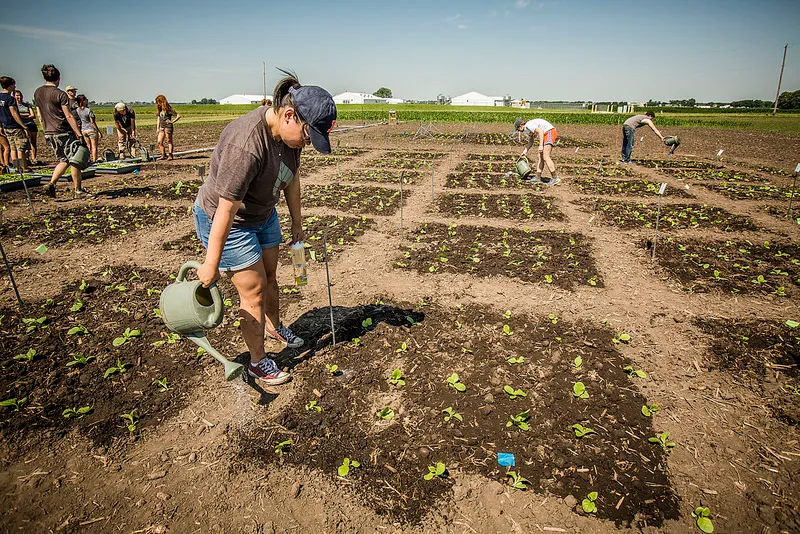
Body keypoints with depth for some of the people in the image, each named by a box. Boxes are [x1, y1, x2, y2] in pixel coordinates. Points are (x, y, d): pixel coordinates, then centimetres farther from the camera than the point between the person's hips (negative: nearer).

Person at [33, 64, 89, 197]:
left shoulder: (37, 93, 10)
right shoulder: (60, 94, -12)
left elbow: (40, 116, 16)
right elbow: (68, 116, -17)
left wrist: (46, 131, 24)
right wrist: (79, 133, -16)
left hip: (48, 133, 7)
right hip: (64, 132, -7)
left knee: (63, 160, 17)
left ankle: (51, 183, 1)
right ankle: (78, 190, 7)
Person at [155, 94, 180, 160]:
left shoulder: (168, 109, -8)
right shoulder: (159, 110, 14)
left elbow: (178, 115, -8)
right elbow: (159, 118, 23)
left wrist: (172, 121, -10)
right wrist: (158, 128, 18)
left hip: (168, 127, -8)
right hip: (162, 127, 8)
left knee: (169, 141, -1)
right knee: (159, 142, 3)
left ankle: (170, 155, 4)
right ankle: (164, 155, 12)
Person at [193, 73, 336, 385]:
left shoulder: (291, 132, -11)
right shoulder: (246, 144, -37)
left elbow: (291, 179, 5)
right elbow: (226, 209, -32)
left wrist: (297, 223, 14)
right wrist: (211, 264, -24)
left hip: (262, 215, 8)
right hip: (225, 222, -8)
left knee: (270, 276, 20)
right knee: (254, 291, -1)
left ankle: (274, 327, 47)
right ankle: (258, 363, 18)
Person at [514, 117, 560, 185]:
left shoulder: (528, 125, -11)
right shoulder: (528, 129, 21)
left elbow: (540, 131, -23)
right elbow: (530, 142, 33)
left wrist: (541, 145, -25)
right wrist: (525, 151, 30)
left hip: (550, 133, -10)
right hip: (547, 135, 10)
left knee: (545, 157, -14)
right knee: (540, 157, 10)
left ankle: (555, 178, -14)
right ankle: (538, 178, 13)